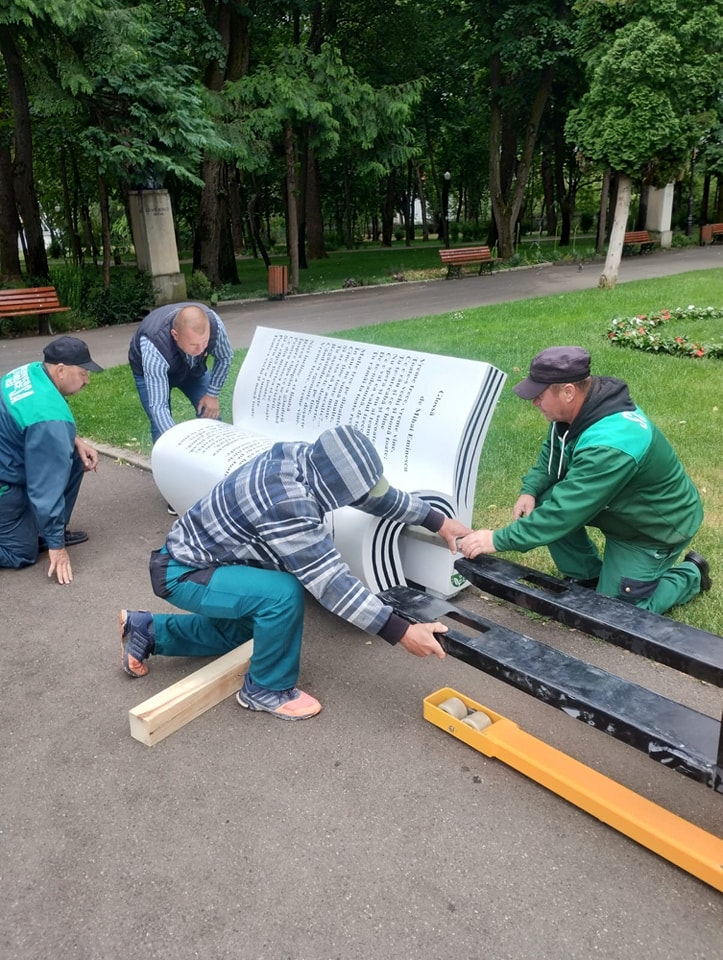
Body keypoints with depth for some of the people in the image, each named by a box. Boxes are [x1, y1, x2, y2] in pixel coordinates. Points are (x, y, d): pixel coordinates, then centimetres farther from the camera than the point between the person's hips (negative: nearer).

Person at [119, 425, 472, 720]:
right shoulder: (285, 505, -37)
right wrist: (401, 632, -32)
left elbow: (376, 492, 1)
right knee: (283, 593, -28)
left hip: (198, 551, 9)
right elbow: (331, 582, -35)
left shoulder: (307, 459, -12)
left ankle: (146, 630, 35)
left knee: (239, 631, 27)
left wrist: (437, 521, 7)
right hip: (183, 573, -9)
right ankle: (266, 689, -4)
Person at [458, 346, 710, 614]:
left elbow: (564, 512, -38)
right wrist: (530, 491, -15)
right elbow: (551, 455, 4)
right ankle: (588, 577, 11)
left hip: (656, 527, -8)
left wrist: (498, 540, -33)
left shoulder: (610, 445, -39)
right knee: (546, 500, -11)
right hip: (617, 508, 8)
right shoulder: (580, 409, -13)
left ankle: (690, 575, 19)